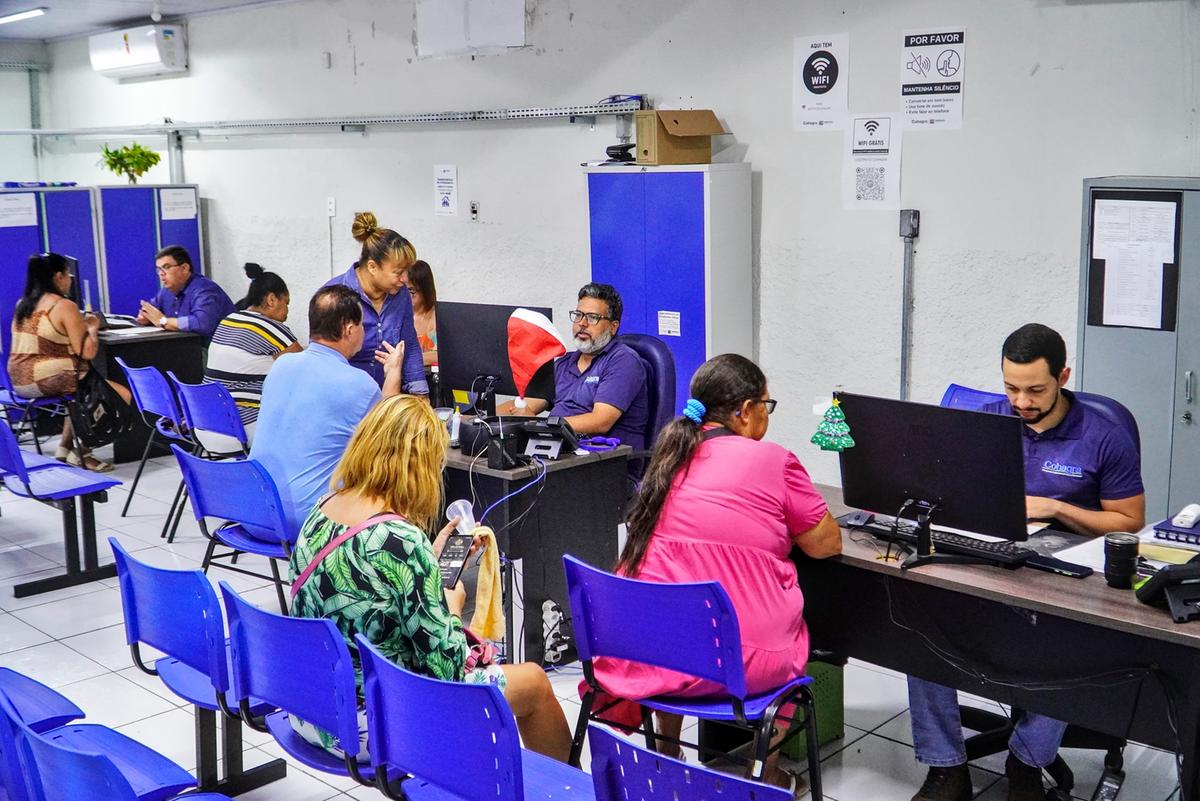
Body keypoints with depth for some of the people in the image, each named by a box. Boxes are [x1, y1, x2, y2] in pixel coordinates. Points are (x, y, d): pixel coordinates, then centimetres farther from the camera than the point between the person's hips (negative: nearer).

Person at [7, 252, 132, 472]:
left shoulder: (22, 305, 12)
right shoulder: (64, 306, -12)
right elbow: (87, 353, -14)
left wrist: (79, 324, 20)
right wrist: (92, 327, 3)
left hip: (19, 381, 9)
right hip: (48, 382, -9)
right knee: (123, 395, -1)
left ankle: (66, 448, 27)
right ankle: (80, 452, 9)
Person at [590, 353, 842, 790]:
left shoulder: (669, 456, 8)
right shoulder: (773, 460, -7)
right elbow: (827, 544, 4)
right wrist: (787, 518, 21)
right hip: (744, 661, -4)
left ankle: (666, 757, 44)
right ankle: (768, 771, 33)